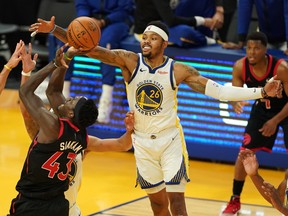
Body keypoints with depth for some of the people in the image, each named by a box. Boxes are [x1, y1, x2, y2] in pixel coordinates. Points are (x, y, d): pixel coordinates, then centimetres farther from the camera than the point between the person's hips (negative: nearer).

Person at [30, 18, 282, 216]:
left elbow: (218, 90, -9)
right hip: (142, 142, 2)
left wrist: (260, 92, -17)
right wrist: (54, 30, -29)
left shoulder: (178, 70, -9)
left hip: (170, 140, -2)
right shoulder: (129, 60, -8)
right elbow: (91, 49, -16)